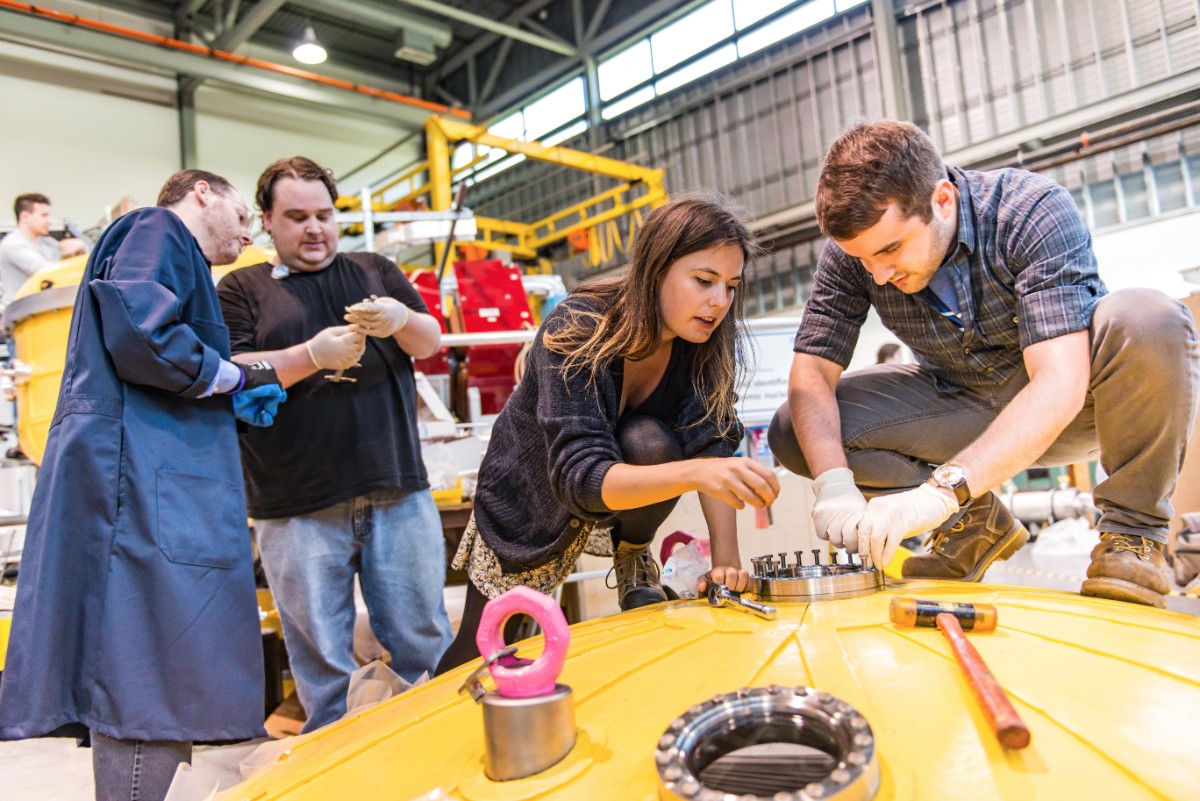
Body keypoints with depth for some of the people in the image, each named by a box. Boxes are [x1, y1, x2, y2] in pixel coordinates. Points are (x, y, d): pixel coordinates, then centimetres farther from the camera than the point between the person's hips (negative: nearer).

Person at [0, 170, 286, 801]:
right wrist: (236, 378, -6)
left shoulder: (177, 256, 31)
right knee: (153, 684, -10)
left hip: (162, 484, 11)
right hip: (144, 486, -11)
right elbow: (138, 332, -17)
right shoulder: (157, 230, 2)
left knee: (159, 684, 12)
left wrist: (232, 399, 16)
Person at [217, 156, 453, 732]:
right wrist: (312, 355, -18)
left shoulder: (375, 271, 17)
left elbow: (431, 342, 10)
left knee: (424, 641, 7)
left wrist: (403, 320, -12)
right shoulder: (241, 290, 10)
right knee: (321, 661, 8)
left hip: (398, 492, 2)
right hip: (296, 508, -1)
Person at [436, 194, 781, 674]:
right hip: (531, 498, -2)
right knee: (483, 652, 2)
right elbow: (579, 475, -42)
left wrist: (726, 558, -37)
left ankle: (633, 554, -2)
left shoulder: (703, 343, -18)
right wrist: (693, 472, -58)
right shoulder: (578, 328, -34)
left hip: (624, 474, 3)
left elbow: (712, 445, -23)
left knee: (648, 443, -32)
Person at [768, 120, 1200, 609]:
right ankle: (975, 521, 0)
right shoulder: (855, 246, -17)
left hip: (1067, 404, -3)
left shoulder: (1034, 212, -27)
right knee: (794, 432, -16)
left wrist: (940, 491, -48)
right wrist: (834, 483, -36)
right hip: (959, 405, 3)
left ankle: (1133, 531, -12)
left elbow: (1059, 385, -36)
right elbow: (811, 373, -18)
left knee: (1147, 320, -35)